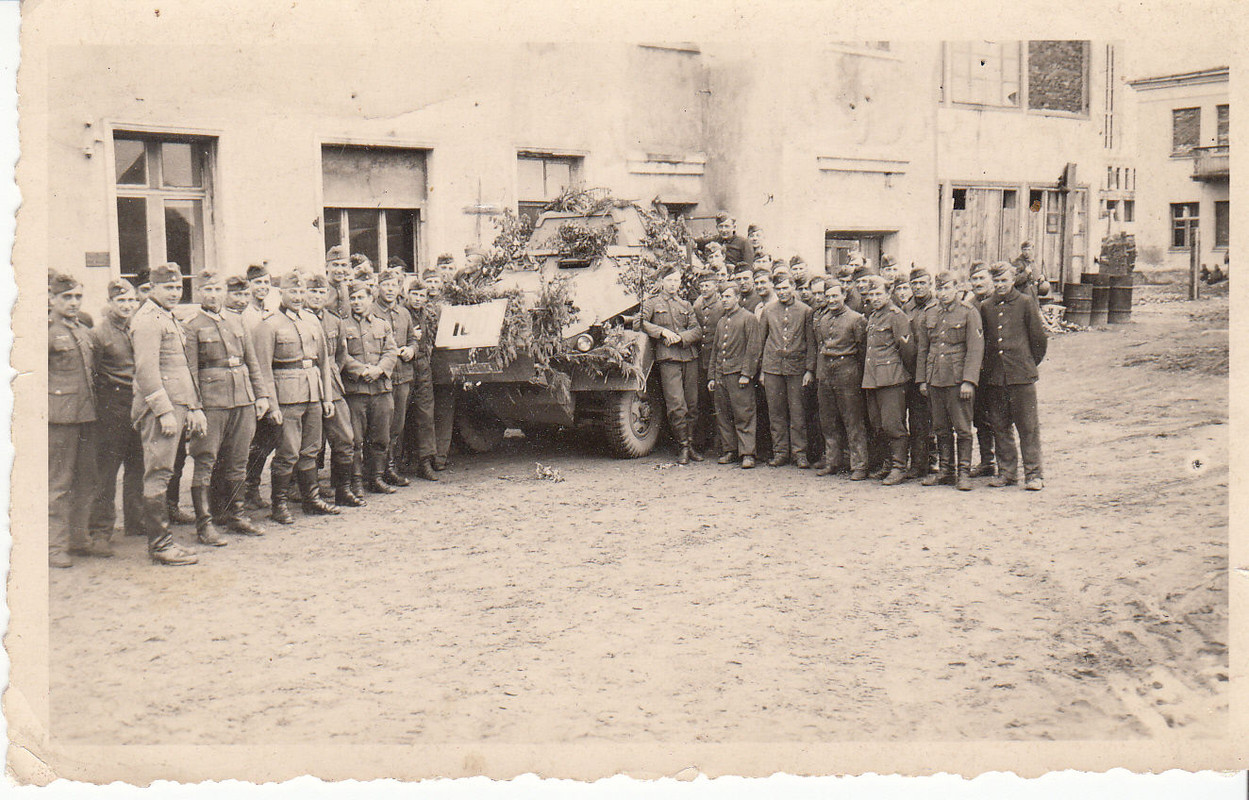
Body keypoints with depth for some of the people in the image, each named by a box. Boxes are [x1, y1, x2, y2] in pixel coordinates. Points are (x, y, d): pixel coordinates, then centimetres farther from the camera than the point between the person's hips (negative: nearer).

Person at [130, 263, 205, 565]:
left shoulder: (171, 319, 21)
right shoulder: (147, 320, -10)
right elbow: (146, 371, -18)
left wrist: (194, 408, 20)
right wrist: (165, 411, -21)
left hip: (177, 407, 10)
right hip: (159, 409, -10)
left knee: (160, 475, 13)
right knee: (158, 475, -6)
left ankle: (159, 540, 19)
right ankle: (160, 544, -3)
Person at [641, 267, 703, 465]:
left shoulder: (686, 306, 20)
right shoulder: (651, 303, 12)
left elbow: (697, 331, 9)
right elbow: (641, 322, -4)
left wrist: (680, 337, -9)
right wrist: (663, 331, -12)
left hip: (690, 357, 4)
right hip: (667, 359, -4)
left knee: (692, 403, 3)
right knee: (676, 404, -11)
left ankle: (690, 444, 13)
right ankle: (683, 446, -4)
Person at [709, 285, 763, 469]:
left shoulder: (749, 319, -2)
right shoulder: (721, 322, 20)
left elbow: (754, 348, -8)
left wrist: (746, 374, -15)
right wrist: (712, 376, 17)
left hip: (739, 373, -7)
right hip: (721, 376, 7)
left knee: (744, 415, -8)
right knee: (723, 415, 7)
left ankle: (748, 454, -7)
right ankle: (730, 450, 15)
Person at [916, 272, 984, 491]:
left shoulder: (969, 313, -1)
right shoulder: (928, 315, 11)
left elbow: (975, 349, -7)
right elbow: (922, 350, 16)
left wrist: (968, 381, -14)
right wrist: (922, 380, 10)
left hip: (958, 380, -4)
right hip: (934, 380, 4)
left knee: (963, 429, -2)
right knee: (941, 429, 10)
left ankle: (964, 473, 4)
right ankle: (945, 471, 19)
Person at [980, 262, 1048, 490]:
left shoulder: (1026, 303, -1)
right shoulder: (985, 307, 10)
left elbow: (1039, 339, 3)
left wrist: (1029, 364, 10)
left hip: (1021, 376, -4)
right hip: (994, 377, 4)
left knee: (1028, 427, -1)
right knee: (1000, 428, 8)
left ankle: (1033, 474, 3)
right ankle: (1007, 472, 18)